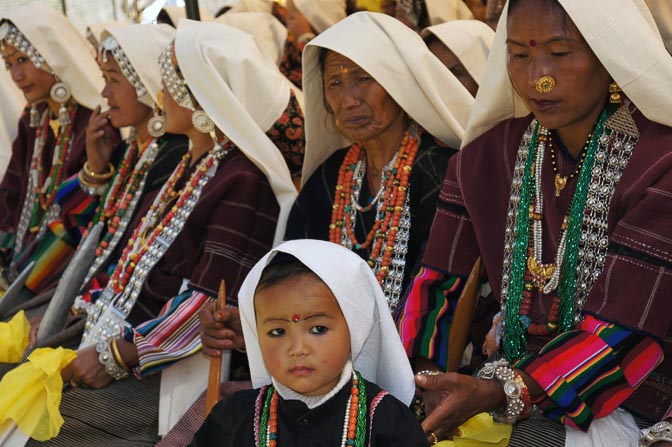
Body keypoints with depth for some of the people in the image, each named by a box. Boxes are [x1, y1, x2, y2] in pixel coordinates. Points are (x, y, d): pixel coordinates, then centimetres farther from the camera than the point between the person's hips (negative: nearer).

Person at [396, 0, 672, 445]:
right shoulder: (487, 154, 2)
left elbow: (622, 330, -19)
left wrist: (495, 393, -28)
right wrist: (421, 377, -16)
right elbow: (441, 281, 0)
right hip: (510, 371, 4)